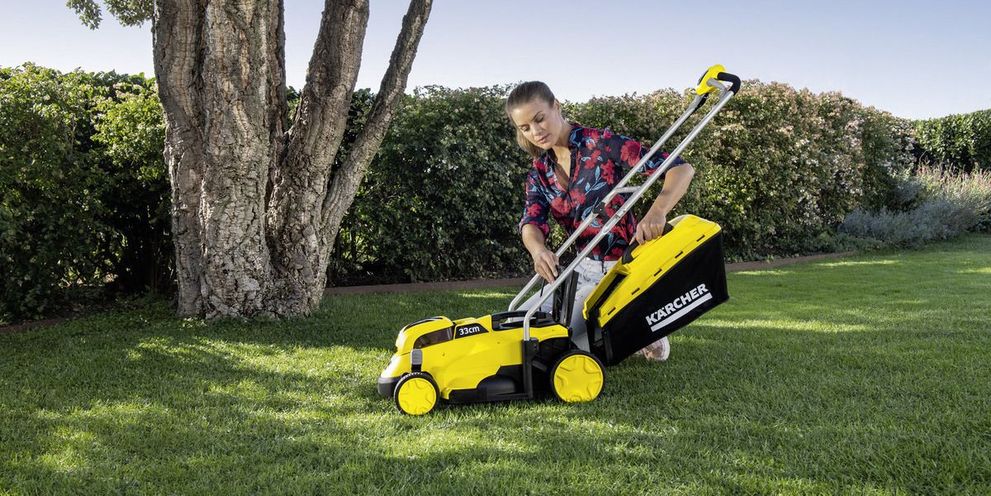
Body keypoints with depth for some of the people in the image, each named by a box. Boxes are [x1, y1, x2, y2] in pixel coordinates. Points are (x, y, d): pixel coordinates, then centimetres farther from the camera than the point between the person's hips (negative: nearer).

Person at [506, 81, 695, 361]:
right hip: (584, 268, 7)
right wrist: (538, 249, -38)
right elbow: (531, 221, -13)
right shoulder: (540, 171, 4)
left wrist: (657, 211, -41)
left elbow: (682, 169, -21)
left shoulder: (601, 144, -15)